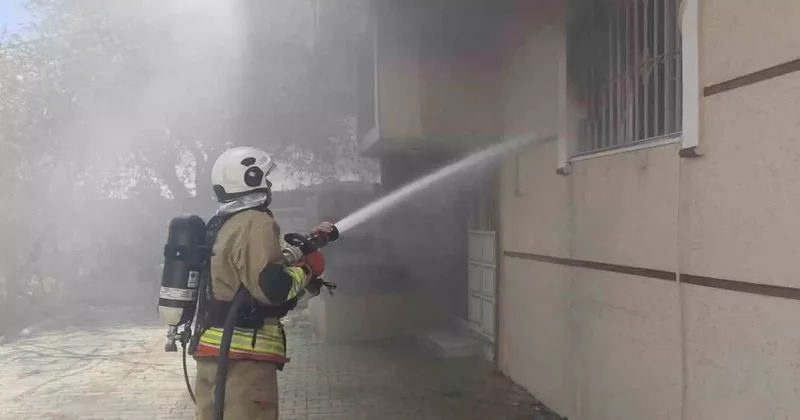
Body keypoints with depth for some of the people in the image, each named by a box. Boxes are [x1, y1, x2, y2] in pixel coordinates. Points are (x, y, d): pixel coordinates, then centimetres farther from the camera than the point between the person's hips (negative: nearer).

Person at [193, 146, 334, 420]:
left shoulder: (220, 227, 17)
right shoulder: (256, 224, -14)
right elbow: (272, 286, -24)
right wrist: (309, 268, -7)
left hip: (212, 348, 10)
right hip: (244, 355, -10)